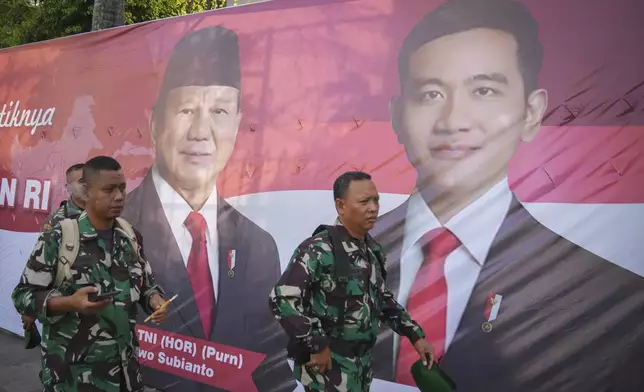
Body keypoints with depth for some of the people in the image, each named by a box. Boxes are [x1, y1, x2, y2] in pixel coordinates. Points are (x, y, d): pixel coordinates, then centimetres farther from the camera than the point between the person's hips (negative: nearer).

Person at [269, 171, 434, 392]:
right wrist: (317, 345, -22)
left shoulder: (372, 250, 5)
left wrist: (415, 335, 12)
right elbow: (281, 298, -25)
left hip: (362, 361, 8)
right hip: (326, 363, -7)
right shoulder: (318, 250, -19)